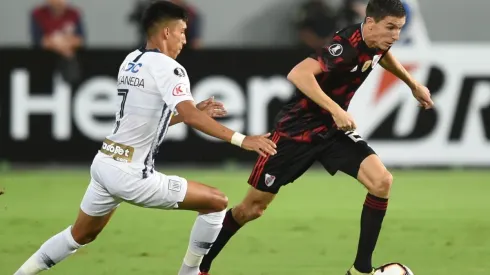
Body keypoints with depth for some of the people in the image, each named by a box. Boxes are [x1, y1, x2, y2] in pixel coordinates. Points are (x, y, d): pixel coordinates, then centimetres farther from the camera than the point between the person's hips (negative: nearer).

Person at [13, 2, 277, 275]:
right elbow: (190, 117, -27)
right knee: (217, 202, 1)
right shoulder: (167, 68, -13)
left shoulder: (131, 62, 13)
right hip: (131, 175, -9)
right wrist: (242, 139, -30)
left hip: (104, 163, 9)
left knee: (80, 236, 28)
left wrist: (196, 110, 20)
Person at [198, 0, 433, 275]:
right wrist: (336, 110, -45)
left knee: (382, 181, -15)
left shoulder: (376, 42, -5)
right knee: (252, 208, 2)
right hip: (298, 129, -7)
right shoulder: (346, 46, -30)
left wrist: (413, 83, 29)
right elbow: (298, 74, -44)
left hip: (334, 128, 7)